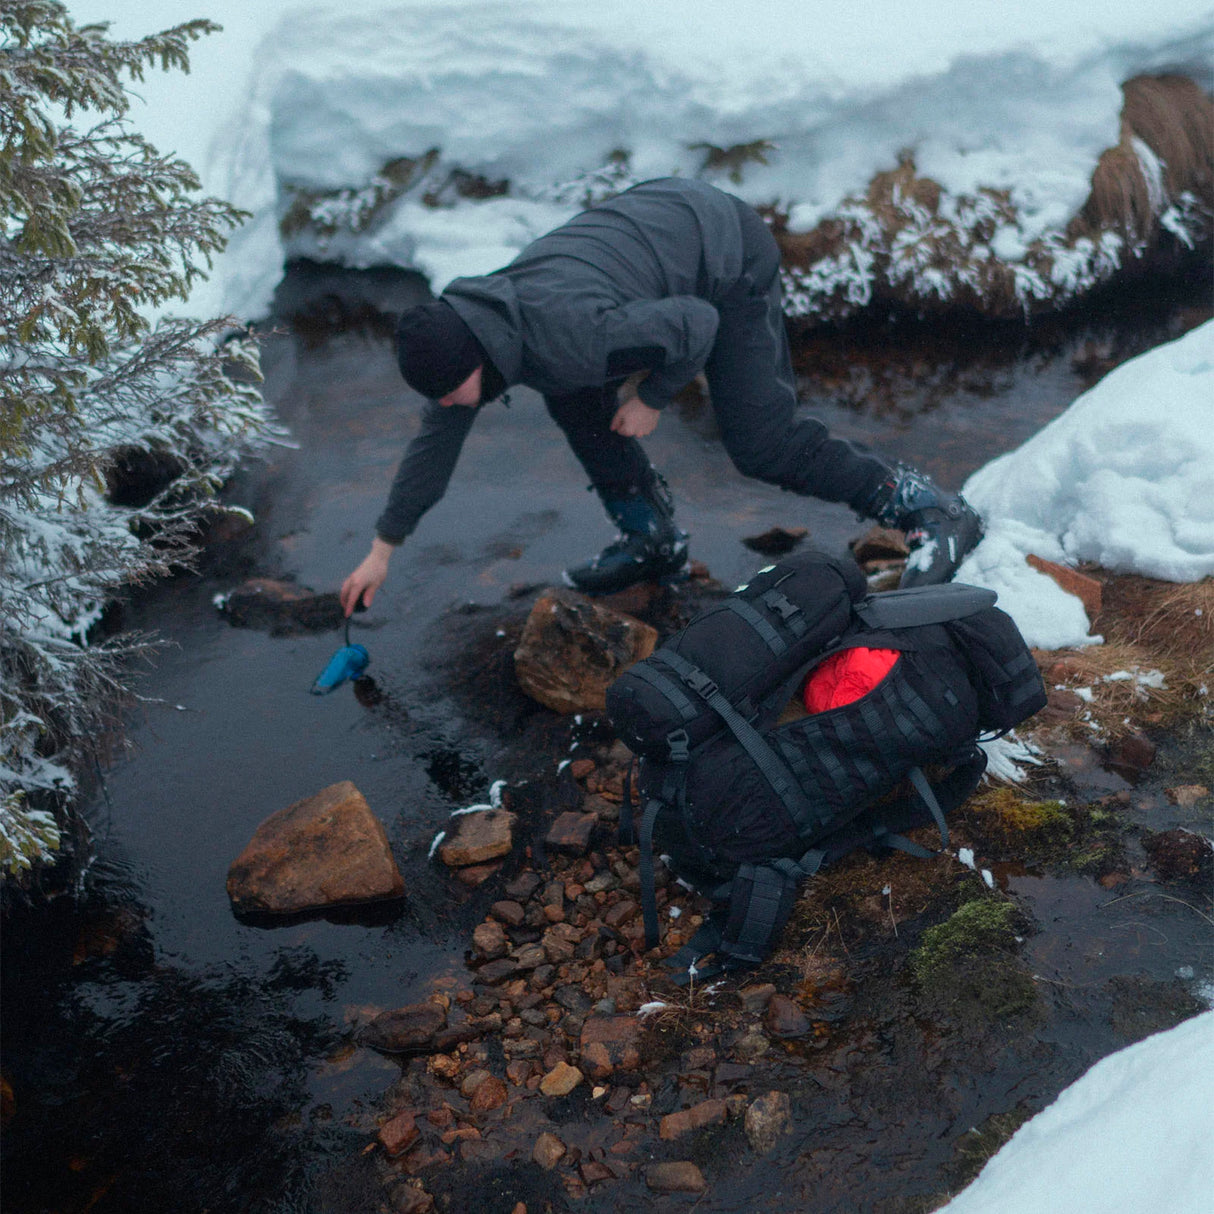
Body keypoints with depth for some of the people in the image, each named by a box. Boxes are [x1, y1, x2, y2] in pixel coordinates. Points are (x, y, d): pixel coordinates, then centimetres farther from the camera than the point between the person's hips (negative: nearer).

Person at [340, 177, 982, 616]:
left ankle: (935, 512, -1)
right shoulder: (462, 331, -10)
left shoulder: (565, 336, -38)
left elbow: (697, 323, -29)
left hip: (729, 250, -8)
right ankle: (652, 542, 19)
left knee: (760, 441, -10)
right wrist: (381, 550, 9)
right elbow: (435, 442, 4)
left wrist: (653, 396, -14)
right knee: (575, 398, 3)